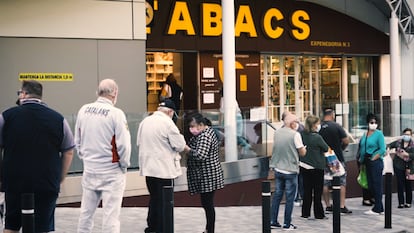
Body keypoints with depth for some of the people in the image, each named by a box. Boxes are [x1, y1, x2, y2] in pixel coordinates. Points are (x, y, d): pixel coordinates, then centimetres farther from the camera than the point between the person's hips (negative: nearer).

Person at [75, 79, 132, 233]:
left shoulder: (84, 110, 0)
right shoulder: (116, 114, -15)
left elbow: (77, 140, 9)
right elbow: (123, 144, -14)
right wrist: (124, 164, 2)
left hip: (89, 169, 5)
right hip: (111, 171, -5)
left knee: (86, 210, 15)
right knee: (111, 214, 1)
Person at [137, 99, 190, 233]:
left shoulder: (144, 121, 8)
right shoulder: (167, 122, -14)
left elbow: (139, 143, 14)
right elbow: (179, 145, -14)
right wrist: (186, 149, 7)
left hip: (148, 167, 7)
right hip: (164, 169, -7)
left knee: (154, 199, 18)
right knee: (164, 202, 3)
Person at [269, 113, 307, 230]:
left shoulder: (277, 133, 4)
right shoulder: (295, 135, -14)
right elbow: (302, 153, -7)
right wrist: (304, 148, 12)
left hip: (278, 169, 6)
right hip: (290, 171, -6)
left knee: (277, 195, 13)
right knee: (289, 198, 3)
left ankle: (273, 221, 15)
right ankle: (287, 224, 7)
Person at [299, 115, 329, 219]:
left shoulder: (302, 135, -3)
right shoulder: (317, 137, -19)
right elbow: (326, 148, -6)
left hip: (304, 167, 5)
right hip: (316, 167, -5)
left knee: (307, 190, 13)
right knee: (317, 191, 5)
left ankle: (305, 213, 17)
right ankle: (318, 214, 10)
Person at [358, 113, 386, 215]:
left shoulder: (379, 134, -5)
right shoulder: (365, 134, 13)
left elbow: (382, 150, -12)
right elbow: (362, 148, 18)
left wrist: (373, 158, -12)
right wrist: (361, 158, 7)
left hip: (376, 162, -7)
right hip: (368, 163, 7)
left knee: (377, 185, -5)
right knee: (370, 185, 9)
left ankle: (377, 209, -2)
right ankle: (380, 208, 18)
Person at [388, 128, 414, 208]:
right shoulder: (398, 142, 4)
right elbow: (390, 145, 17)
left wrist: (407, 154, -24)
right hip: (398, 166, 1)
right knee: (400, 184, 1)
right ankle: (401, 202, 6)